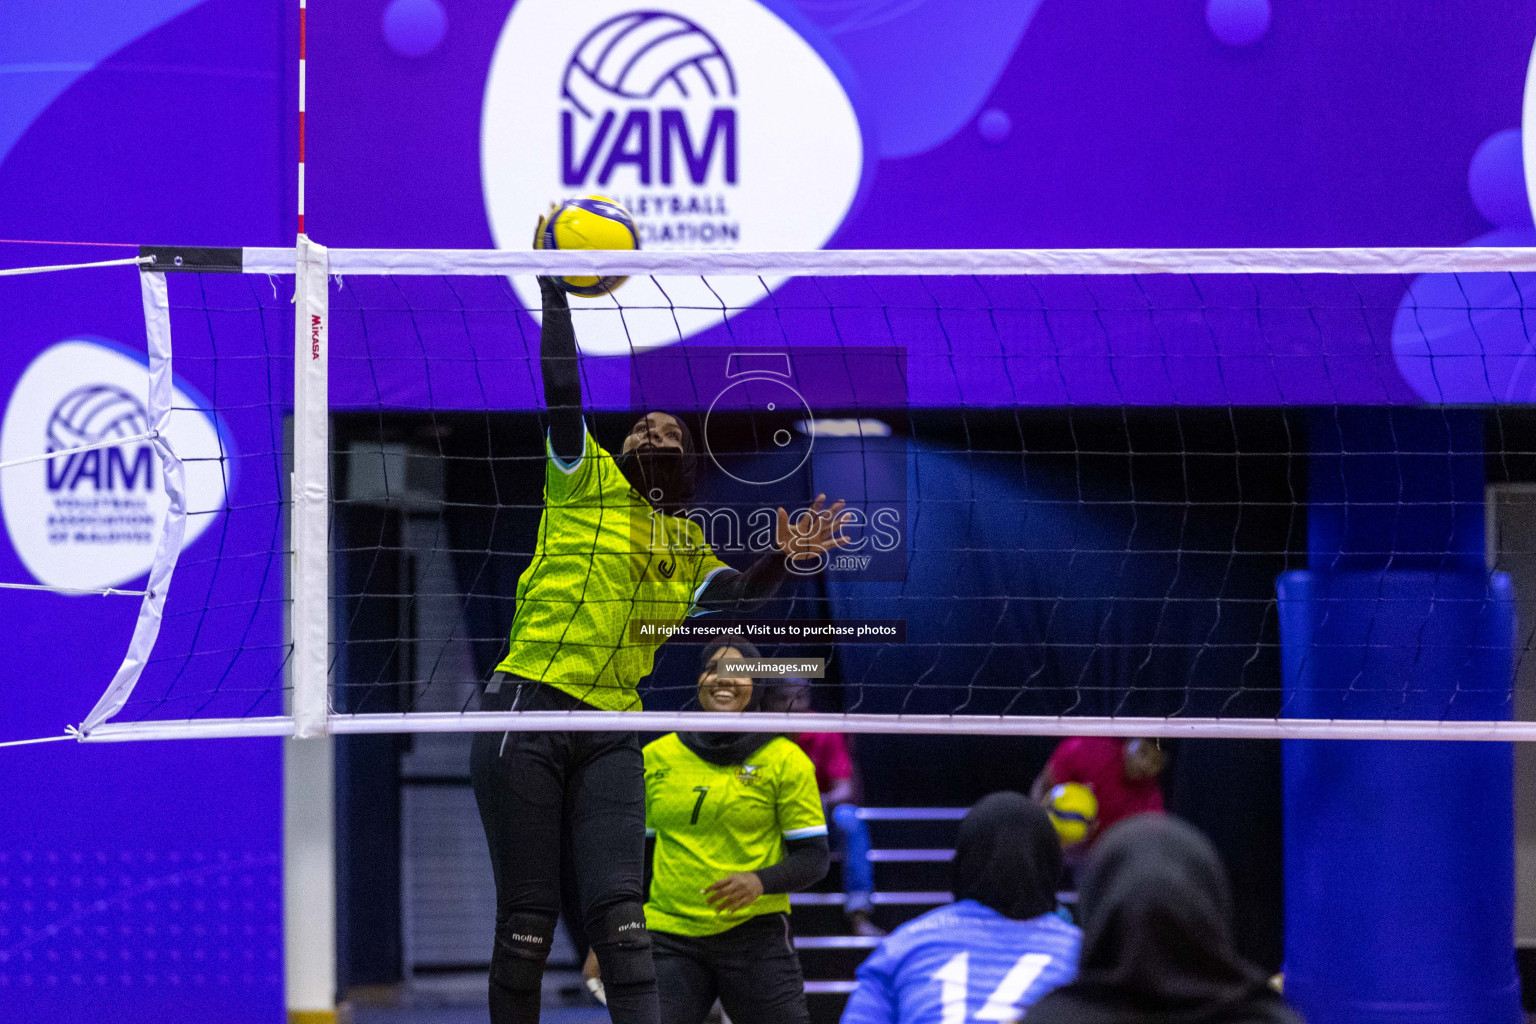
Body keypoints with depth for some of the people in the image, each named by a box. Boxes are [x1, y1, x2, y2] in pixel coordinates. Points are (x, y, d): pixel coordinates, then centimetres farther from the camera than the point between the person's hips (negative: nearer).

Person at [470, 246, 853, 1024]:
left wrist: (782, 559, -16)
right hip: (526, 712, -4)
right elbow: (561, 388, -5)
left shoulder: (687, 546, 19)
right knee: (528, 917, -4)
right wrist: (555, 292, -9)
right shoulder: (588, 485, 6)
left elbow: (734, 594, 2)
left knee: (617, 914, -7)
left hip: (609, 736, 4)